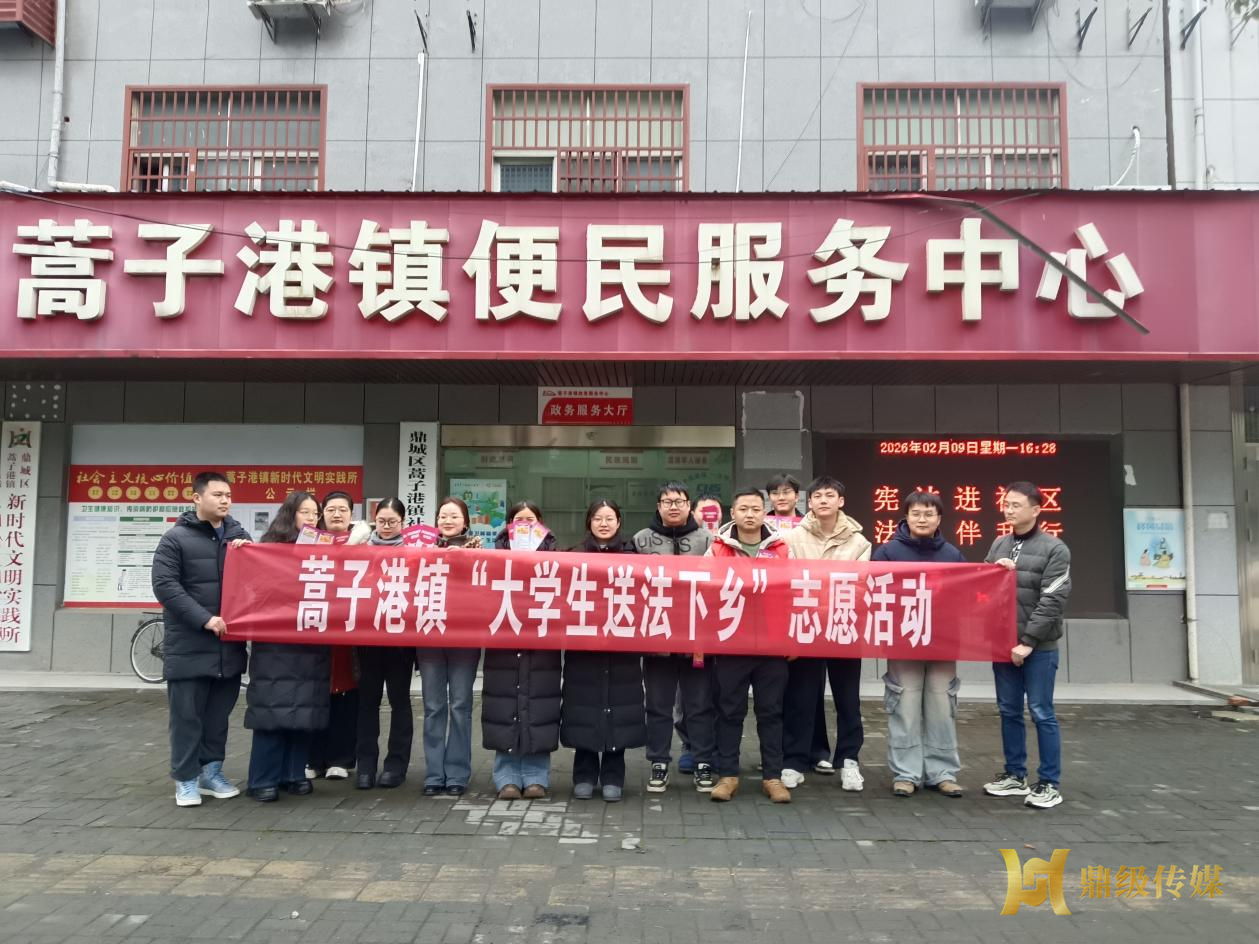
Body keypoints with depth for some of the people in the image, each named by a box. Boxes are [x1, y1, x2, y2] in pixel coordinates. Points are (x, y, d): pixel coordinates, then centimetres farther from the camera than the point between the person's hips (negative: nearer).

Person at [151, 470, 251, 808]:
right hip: (188, 645, -4)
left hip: (229, 644, 4)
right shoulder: (176, 538, -3)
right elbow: (164, 585, -11)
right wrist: (204, 619, -19)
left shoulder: (239, 537, 12)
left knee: (219, 714, 12)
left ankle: (211, 771, 25)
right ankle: (186, 778, 14)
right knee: (187, 715, 3)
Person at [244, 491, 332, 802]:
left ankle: (294, 774, 16)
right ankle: (263, 780, 4)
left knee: (306, 709, 6)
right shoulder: (271, 546, 3)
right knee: (272, 708, -3)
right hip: (275, 642, -4)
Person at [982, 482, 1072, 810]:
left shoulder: (1054, 549, -7)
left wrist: (1028, 642, -16)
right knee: (1009, 711, 12)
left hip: (1038, 646, -6)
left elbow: (1052, 601, -13)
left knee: (1041, 713, 0)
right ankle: (1014, 775, 23)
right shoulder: (998, 545, 11)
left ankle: (1050, 783, 10)